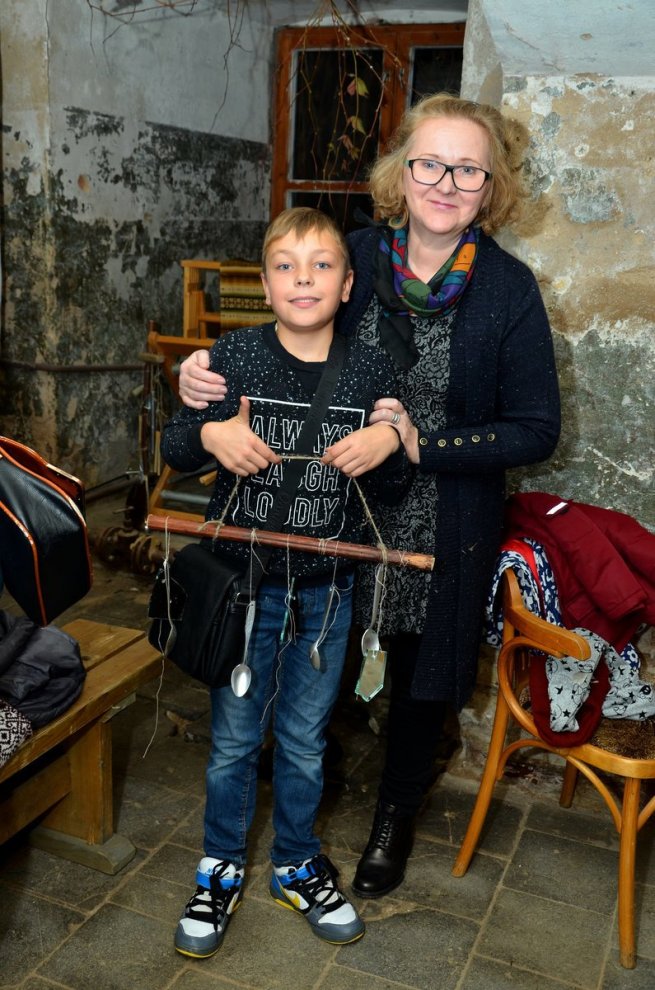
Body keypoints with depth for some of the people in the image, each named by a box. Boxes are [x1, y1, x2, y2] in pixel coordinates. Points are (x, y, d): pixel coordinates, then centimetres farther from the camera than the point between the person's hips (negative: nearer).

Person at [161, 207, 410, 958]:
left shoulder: (370, 370, -4)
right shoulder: (233, 356, -8)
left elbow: (392, 491, 2)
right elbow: (173, 447, 0)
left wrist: (389, 445, -18)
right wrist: (210, 434, -21)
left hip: (327, 589, 1)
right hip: (242, 579, -1)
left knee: (304, 739, 17)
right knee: (234, 738, 13)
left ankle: (296, 865, 41)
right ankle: (221, 869, 37)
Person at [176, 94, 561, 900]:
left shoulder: (508, 288, -12)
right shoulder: (356, 255, -6)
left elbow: (536, 430, -10)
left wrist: (424, 445, -22)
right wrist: (211, 372, -15)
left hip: (445, 525, -1)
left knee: (419, 673, 16)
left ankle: (396, 814, 44)